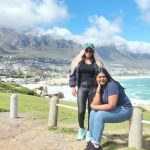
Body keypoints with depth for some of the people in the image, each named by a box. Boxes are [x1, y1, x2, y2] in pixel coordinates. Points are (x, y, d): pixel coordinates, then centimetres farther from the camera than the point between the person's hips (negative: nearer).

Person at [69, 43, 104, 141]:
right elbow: (72, 74, 6)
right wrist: (73, 86, -2)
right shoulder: (78, 61, 6)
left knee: (92, 110, 4)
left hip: (93, 88, 0)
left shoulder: (97, 62, 5)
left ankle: (89, 131, 21)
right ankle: (82, 129, 23)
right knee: (81, 111, -3)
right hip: (82, 88, 0)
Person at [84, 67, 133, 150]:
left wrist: (95, 107, -17)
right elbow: (96, 104, -10)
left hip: (124, 110, -8)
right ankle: (92, 141, -4)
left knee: (99, 115, -24)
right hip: (113, 109, 8)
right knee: (93, 113, -8)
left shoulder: (112, 85, -23)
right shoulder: (97, 87, 0)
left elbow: (112, 106, -28)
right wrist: (98, 90, -18)